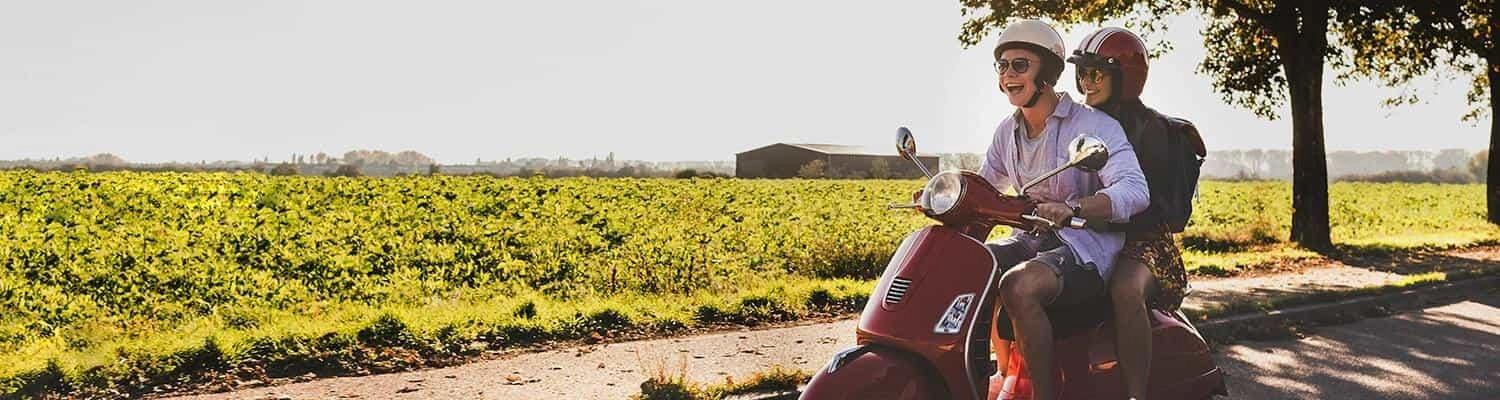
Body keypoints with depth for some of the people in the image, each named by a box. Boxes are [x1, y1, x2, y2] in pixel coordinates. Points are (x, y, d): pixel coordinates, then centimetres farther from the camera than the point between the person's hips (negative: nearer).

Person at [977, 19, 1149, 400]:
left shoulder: (1095, 125, -10)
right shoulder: (1008, 130, 12)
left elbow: (1134, 191, -23)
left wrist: (1072, 207, -41)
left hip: (1086, 245, -7)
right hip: (1029, 238, 7)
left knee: (1018, 286, -36)